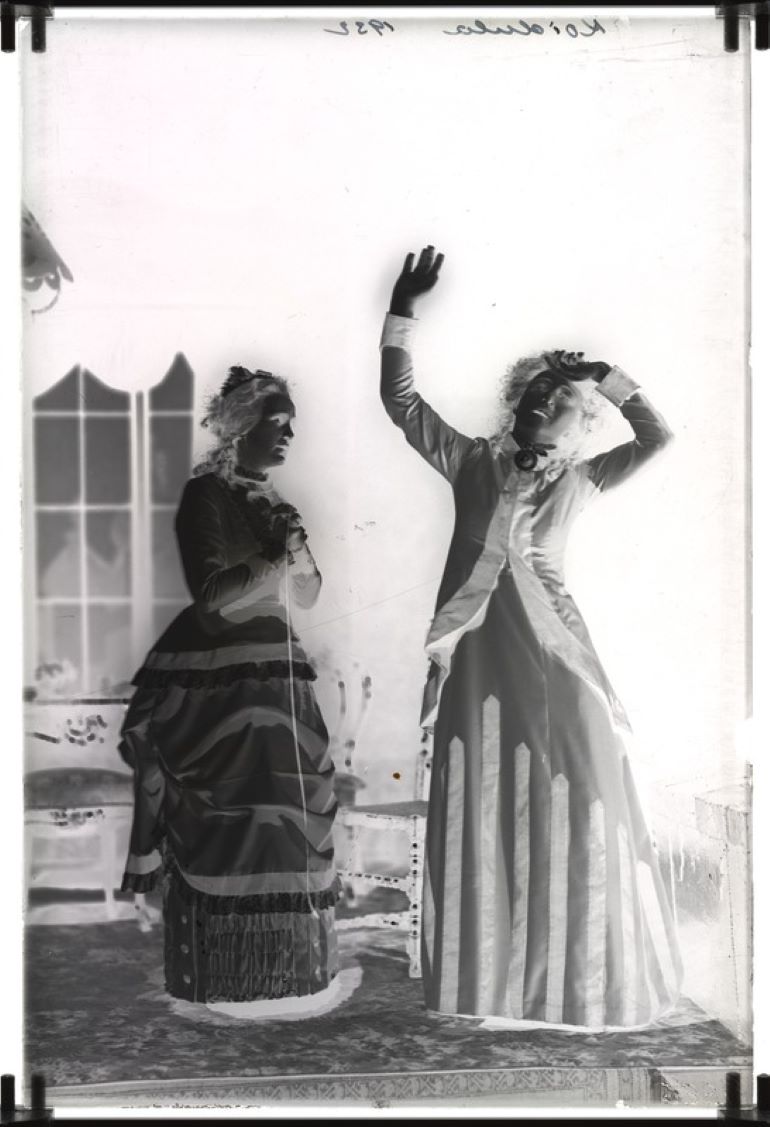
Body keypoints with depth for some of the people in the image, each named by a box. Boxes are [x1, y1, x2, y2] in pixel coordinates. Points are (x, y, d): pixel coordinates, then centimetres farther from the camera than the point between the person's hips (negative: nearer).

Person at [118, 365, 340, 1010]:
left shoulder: (269, 501, 15)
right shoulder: (207, 495, -7)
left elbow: (307, 596, 15)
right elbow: (213, 596, -17)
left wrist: (297, 556, -4)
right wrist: (276, 560, -18)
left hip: (273, 677, 8)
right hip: (216, 684, -8)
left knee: (287, 813, 8)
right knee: (222, 824, -3)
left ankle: (277, 961, 18)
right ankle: (217, 975, 6)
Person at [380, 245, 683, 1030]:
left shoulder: (580, 482, 6)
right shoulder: (473, 465, 4)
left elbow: (657, 436, 4)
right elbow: (400, 399, 2)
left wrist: (604, 376, 0)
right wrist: (403, 312, -3)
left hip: (553, 659, 1)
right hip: (480, 658, 0)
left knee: (570, 807, 2)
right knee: (480, 811, 6)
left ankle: (580, 982, 17)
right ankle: (484, 978, 19)